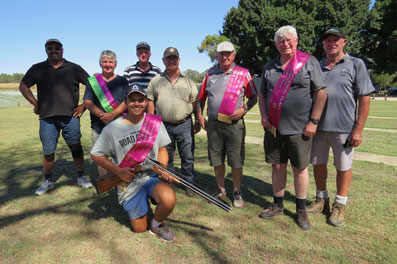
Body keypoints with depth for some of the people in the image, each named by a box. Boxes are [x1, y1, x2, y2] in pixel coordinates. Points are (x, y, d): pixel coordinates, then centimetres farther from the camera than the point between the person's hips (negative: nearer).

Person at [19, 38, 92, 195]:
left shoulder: (74, 68, 7)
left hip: (70, 116, -1)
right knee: (48, 151, 5)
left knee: (76, 148, 3)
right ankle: (48, 181, 23)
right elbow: (23, 86, 19)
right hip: (47, 118, 1)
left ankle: (81, 177, 18)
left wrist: (84, 105, 1)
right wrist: (35, 104, 7)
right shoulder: (37, 69, 12)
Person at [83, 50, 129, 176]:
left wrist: (112, 115, -17)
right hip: (98, 127, 2)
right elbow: (88, 102, 1)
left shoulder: (122, 81, 8)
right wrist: (102, 115, -16)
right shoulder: (92, 81, 11)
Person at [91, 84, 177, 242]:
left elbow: (162, 149, 5)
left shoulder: (155, 122, -2)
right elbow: (96, 155, 0)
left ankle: (157, 224, 4)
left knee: (169, 200, -31)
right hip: (128, 181, 0)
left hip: (153, 175, 1)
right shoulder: (112, 129, -8)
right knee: (140, 229, 6)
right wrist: (117, 171, -12)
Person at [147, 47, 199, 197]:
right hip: (163, 126, 1)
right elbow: (150, 103, 6)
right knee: (165, 158, 11)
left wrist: (198, 121, 5)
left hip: (184, 125, 0)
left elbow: (195, 102, 8)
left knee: (188, 157, 5)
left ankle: (189, 185, 20)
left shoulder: (187, 80, 8)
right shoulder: (155, 81, 8)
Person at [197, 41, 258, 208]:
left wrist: (244, 109, -9)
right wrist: (200, 116, 7)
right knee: (216, 159, 9)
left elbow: (253, 97, 7)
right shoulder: (210, 75, 11)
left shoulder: (243, 74, 3)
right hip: (213, 123, 3)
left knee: (236, 160, 1)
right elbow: (201, 98, 17)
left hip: (234, 124, -3)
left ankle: (237, 192, 19)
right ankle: (221, 190, 26)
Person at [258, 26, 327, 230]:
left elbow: (321, 93, -3)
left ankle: (301, 209, 22)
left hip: (299, 128, -3)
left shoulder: (309, 62, 1)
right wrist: (264, 116, 1)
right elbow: (262, 94, 15)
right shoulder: (269, 66, 12)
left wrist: (313, 121, -10)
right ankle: (278, 205, 26)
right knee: (277, 166, 11)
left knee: (300, 168, 5)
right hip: (273, 127, 4)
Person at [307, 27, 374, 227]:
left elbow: (364, 99, -3)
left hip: (344, 127, -3)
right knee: (318, 164, 12)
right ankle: (321, 199, 30)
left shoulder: (355, 64, 1)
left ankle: (340, 205, 24)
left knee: (343, 167, 7)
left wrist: (358, 129, -10)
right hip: (318, 126, 4)